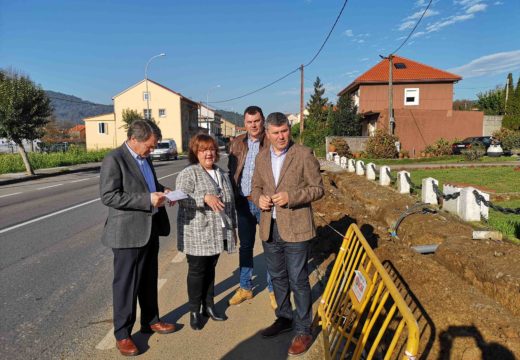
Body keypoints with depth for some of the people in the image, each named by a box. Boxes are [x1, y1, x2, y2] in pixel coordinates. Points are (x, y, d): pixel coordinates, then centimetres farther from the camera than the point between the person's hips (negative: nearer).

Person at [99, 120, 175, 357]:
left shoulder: (144, 159, 10)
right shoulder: (114, 160, -15)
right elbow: (108, 196, -22)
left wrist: (161, 191, 2)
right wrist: (147, 200, -26)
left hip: (150, 229, 8)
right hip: (128, 232, -8)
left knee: (149, 281, 19)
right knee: (126, 284, 6)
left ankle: (150, 321, 37)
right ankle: (122, 334, 22)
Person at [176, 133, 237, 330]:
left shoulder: (222, 174, 13)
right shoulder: (188, 174, -7)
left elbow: (230, 202, 17)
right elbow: (181, 198, -19)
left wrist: (232, 227, 17)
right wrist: (205, 198, -31)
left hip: (217, 234, 6)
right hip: (197, 235, -5)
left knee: (210, 269, 15)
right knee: (197, 271, 5)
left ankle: (208, 306, 29)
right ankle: (194, 311, 19)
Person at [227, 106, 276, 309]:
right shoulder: (237, 143, 7)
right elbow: (231, 171, 11)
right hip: (243, 202, 4)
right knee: (245, 246, 15)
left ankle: (273, 290, 24)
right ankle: (245, 288, 31)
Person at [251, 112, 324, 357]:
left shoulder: (304, 154, -7)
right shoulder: (262, 157, 8)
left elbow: (318, 188, -6)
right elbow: (256, 187, 16)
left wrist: (290, 197, -21)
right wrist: (259, 198, -8)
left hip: (295, 227, -5)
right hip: (269, 228, 5)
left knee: (298, 280, 3)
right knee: (278, 277, 18)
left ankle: (303, 330, 20)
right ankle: (284, 318, 38)